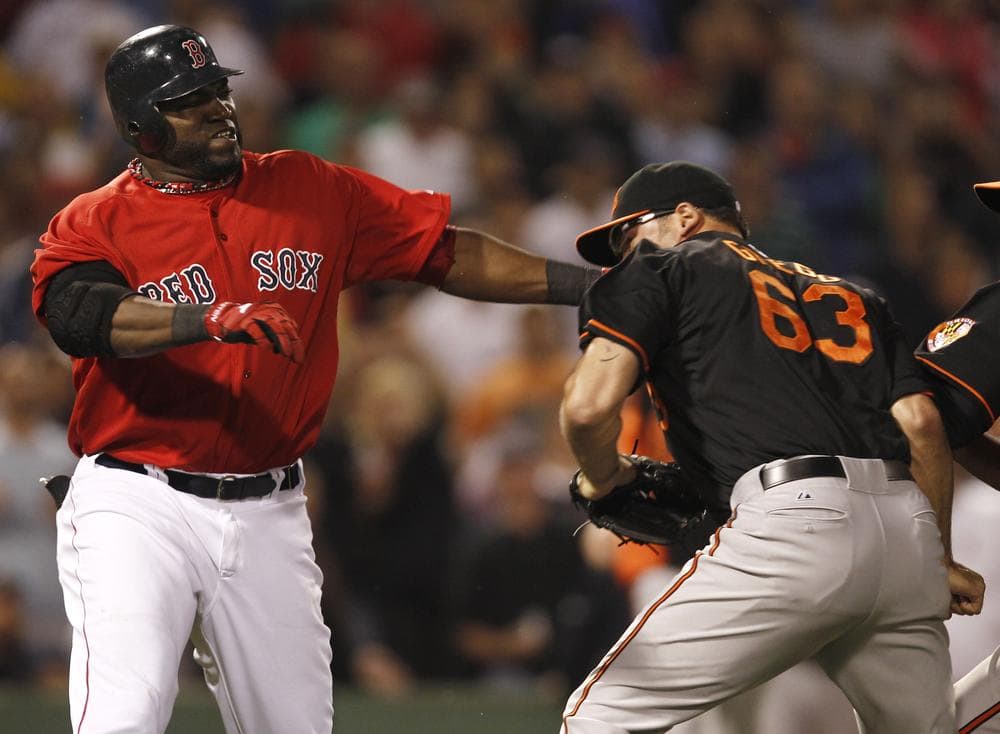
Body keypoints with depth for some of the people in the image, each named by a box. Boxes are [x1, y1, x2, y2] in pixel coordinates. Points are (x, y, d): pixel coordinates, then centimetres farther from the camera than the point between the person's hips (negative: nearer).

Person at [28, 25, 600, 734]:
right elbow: (80, 315, -23)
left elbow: (448, 253, 11)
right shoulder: (92, 223, -2)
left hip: (268, 516, 4)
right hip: (138, 508, -4)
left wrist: (587, 284, 4)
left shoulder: (315, 191, 10)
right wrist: (213, 318, -38)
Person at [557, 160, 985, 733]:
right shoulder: (850, 296, 31)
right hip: (910, 529, 6)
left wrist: (602, 477, 19)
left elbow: (590, 406, -1)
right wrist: (940, 562, 25)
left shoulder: (657, 272, 15)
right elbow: (922, 422, 18)